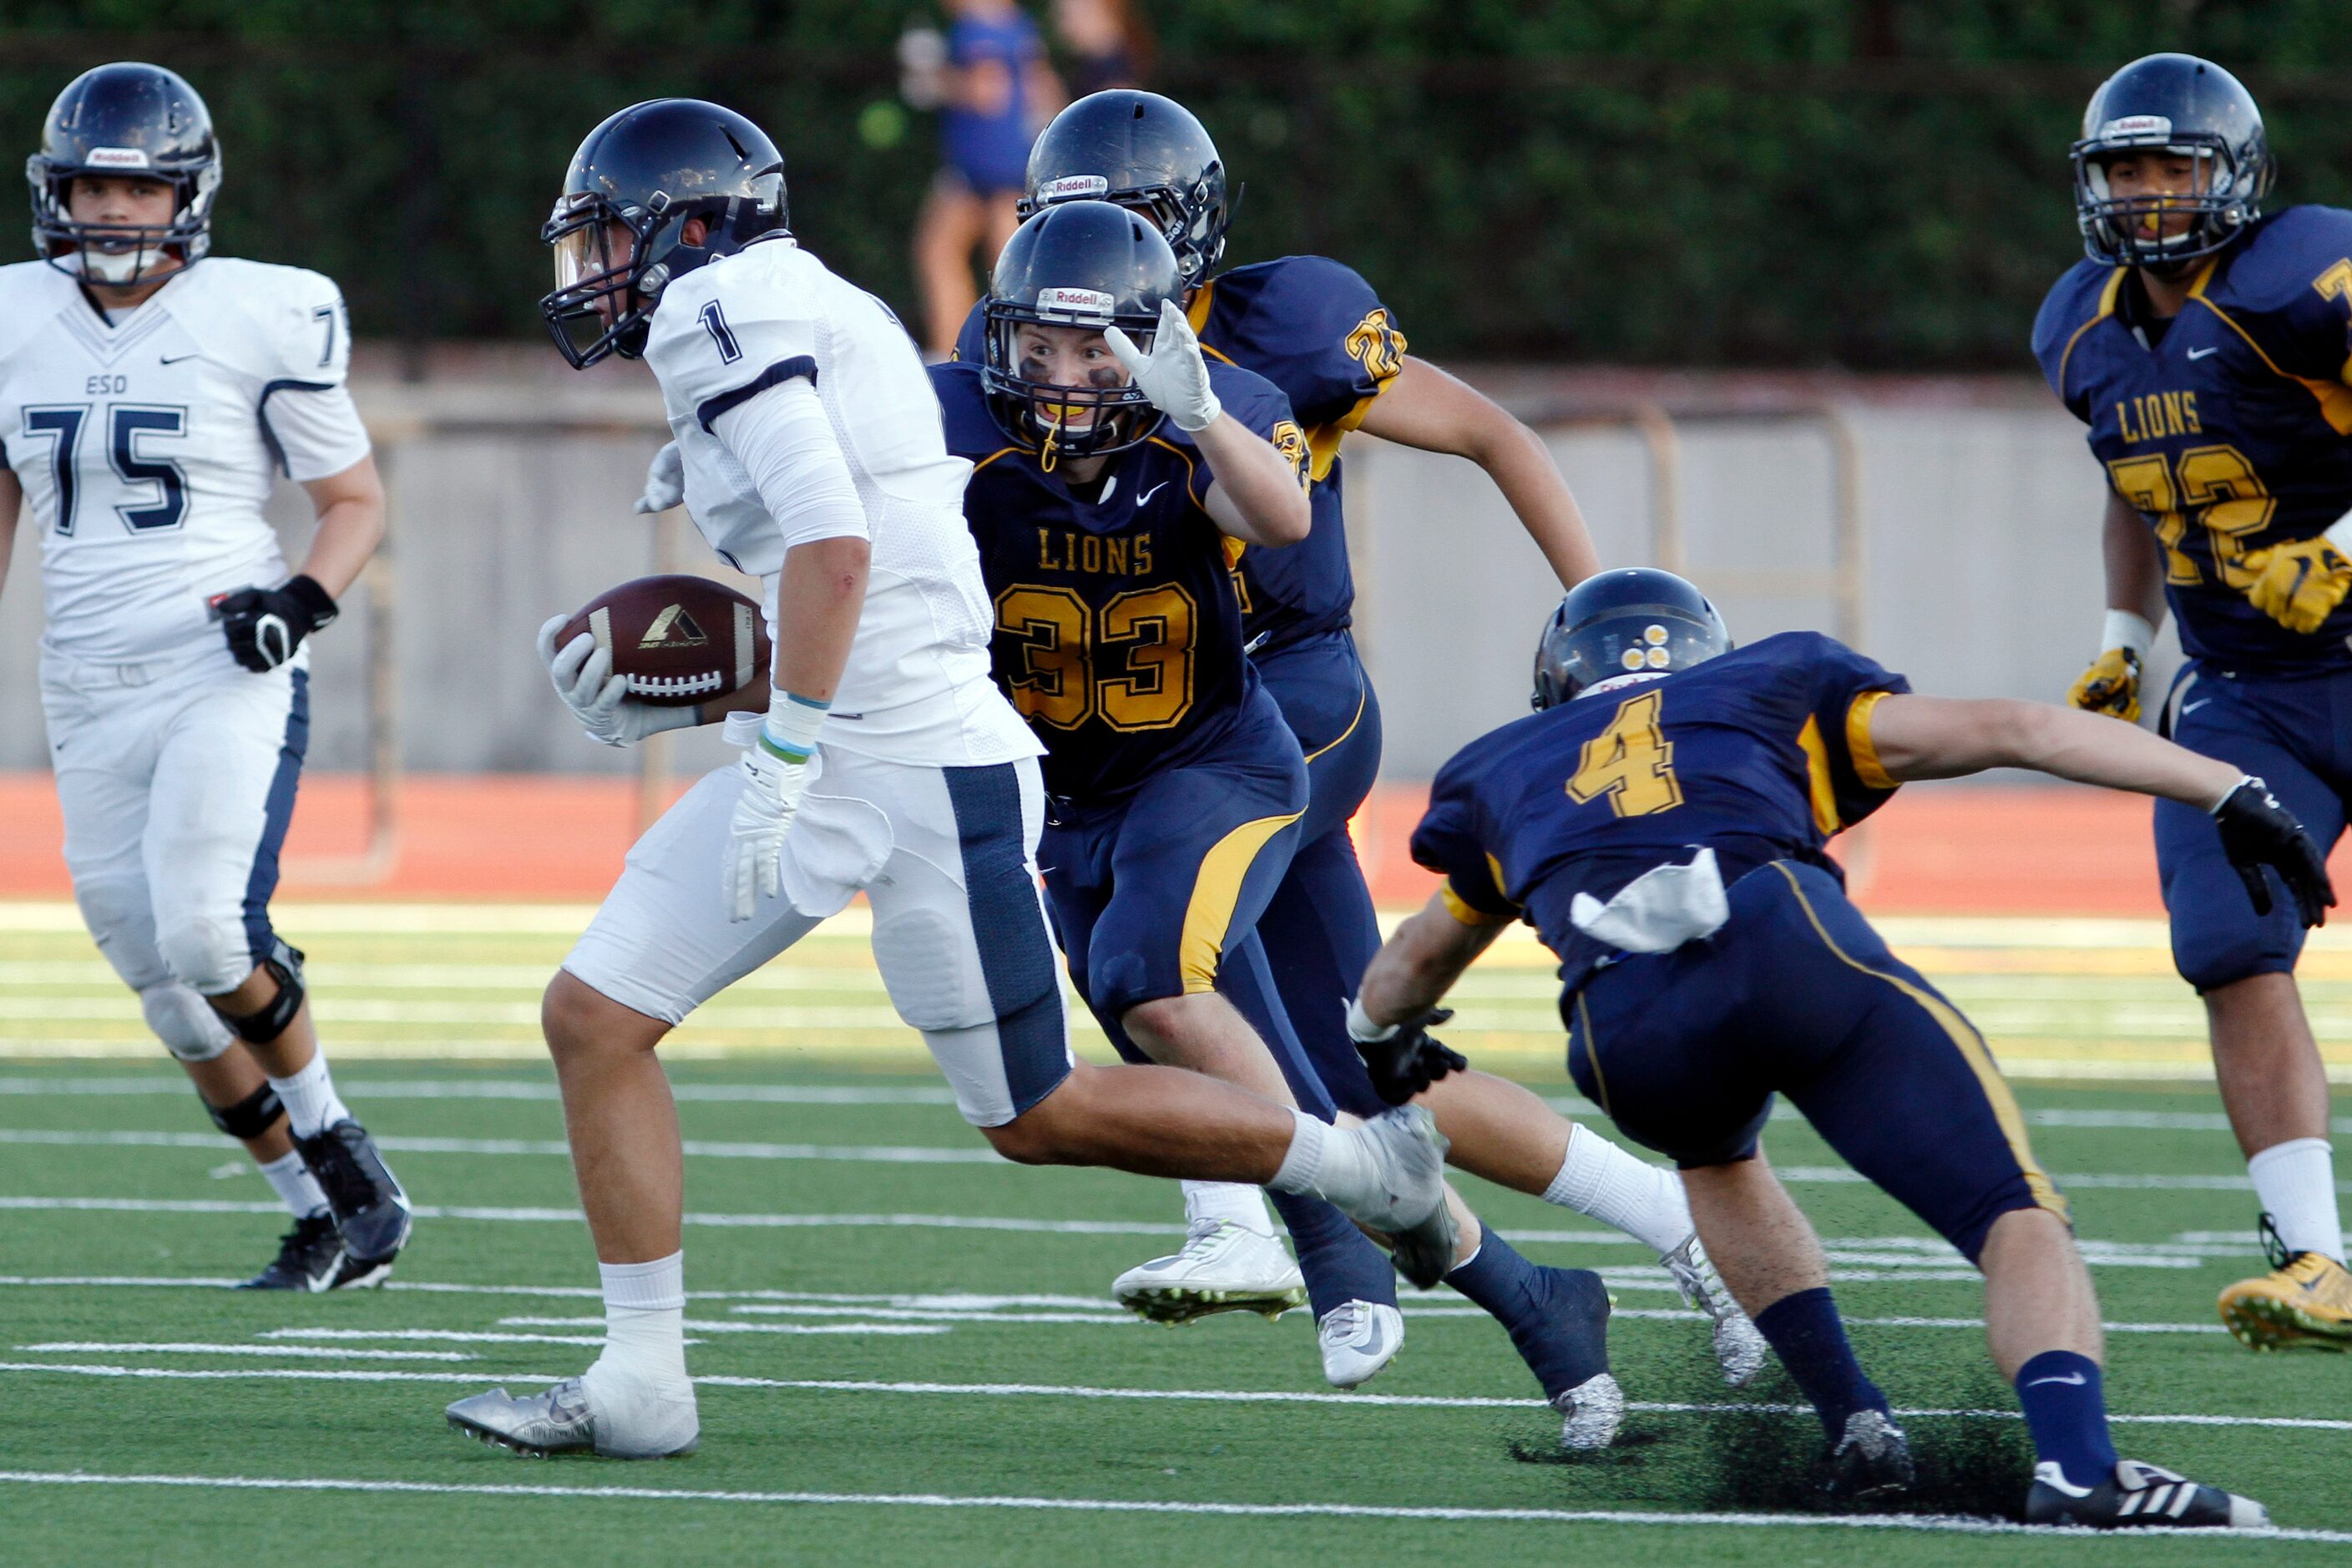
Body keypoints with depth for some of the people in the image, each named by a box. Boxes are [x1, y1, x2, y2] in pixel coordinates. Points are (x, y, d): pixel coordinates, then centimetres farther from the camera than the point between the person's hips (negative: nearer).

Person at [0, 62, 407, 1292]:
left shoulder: (259, 321, -5)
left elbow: (357, 502, 3)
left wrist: (302, 599, -15)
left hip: (226, 678, -5)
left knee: (206, 936, -23)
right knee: (173, 1001, 4)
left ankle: (338, 1148, 1)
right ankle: (324, 1223, 16)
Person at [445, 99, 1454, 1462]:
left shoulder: (719, 314, -11)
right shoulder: (822, 320, 18)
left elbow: (835, 546, -23)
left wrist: (781, 760, -21)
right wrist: (672, 704, 18)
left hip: (924, 767, -10)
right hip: (838, 761, 10)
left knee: (1039, 1116, 2)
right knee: (595, 1019, 3)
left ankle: (1366, 1166, 19)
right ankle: (641, 1385, 4)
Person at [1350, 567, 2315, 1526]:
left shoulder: (1506, 771, 39)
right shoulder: (1773, 689, 35)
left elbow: (1413, 963, 56)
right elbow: (2014, 731, 28)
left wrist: (1386, 1046, 78)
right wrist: (2233, 798, 28)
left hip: (1623, 1025, 2)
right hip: (1787, 945, -2)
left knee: (1718, 1160, 37)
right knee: (2018, 1225, -1)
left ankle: (1855, 1428, 22)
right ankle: (2074, 1465, -28)